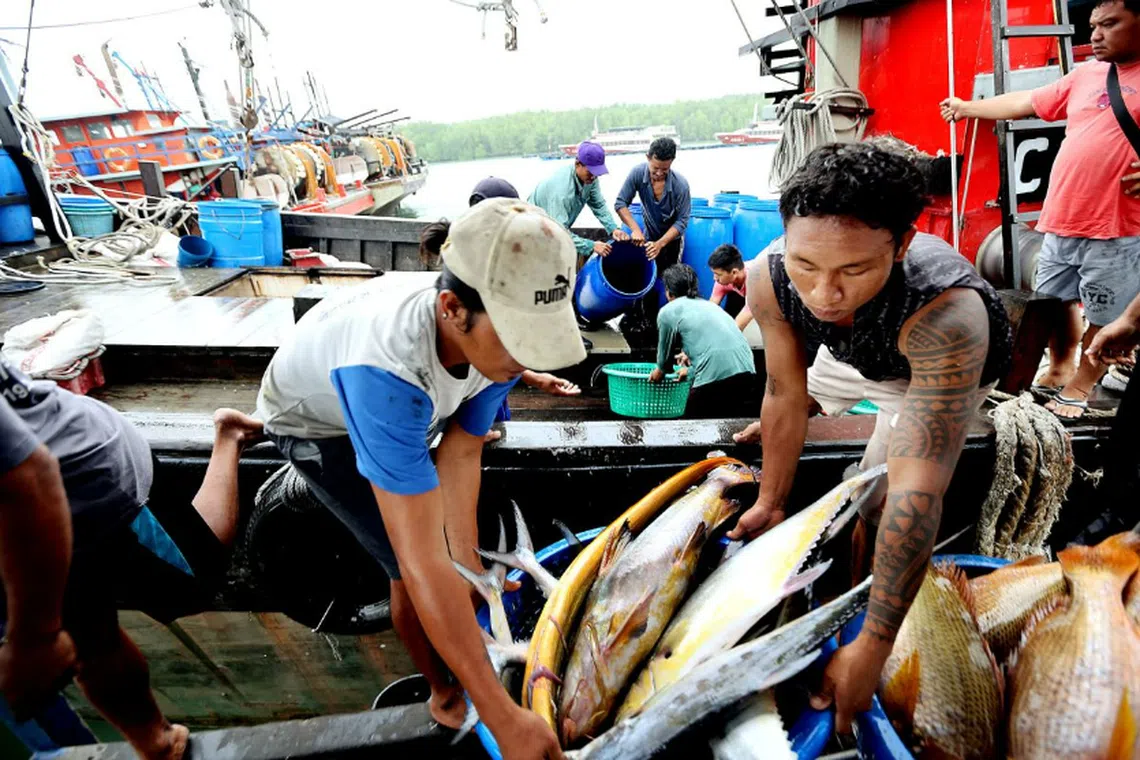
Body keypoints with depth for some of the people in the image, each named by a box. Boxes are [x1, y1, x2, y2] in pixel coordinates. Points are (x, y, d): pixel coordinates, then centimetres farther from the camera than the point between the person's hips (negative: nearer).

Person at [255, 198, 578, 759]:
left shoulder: (498, 332, -30)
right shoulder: (389, 366, -50)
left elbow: (460, 453, -18)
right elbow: (424, 565, -50)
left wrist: (468, 564, -22)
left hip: (407, 404, 6)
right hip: (316, 423, -5)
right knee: (412, 572, -10)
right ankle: (444, 693, 18)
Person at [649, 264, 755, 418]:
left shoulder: (668, 312, 8)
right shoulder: (709, 304, 28)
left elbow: (665, 359, 17)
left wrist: (658, 373, 38)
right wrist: (691, 369, 53)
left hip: (718, 378, -6)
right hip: (747, 373, 6)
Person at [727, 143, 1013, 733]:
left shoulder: (945, 315, -49)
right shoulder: (771, 279, -36)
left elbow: (917, 492, -50)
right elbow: (786, 394, -21)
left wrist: (872, 647, -48)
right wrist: (770, 503, -12)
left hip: (950, 368, -4)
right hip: (852, 354, 4)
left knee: (881, 502, -15)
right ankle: (771, 433, 64)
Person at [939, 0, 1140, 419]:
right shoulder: (1084, 75, 13)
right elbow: (1024, 102, 23)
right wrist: (966, 107, 30)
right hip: (1061, 221, 6)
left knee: (1105, 315, 5)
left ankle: (1079, 387, 20)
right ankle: (1059, 370, 33)